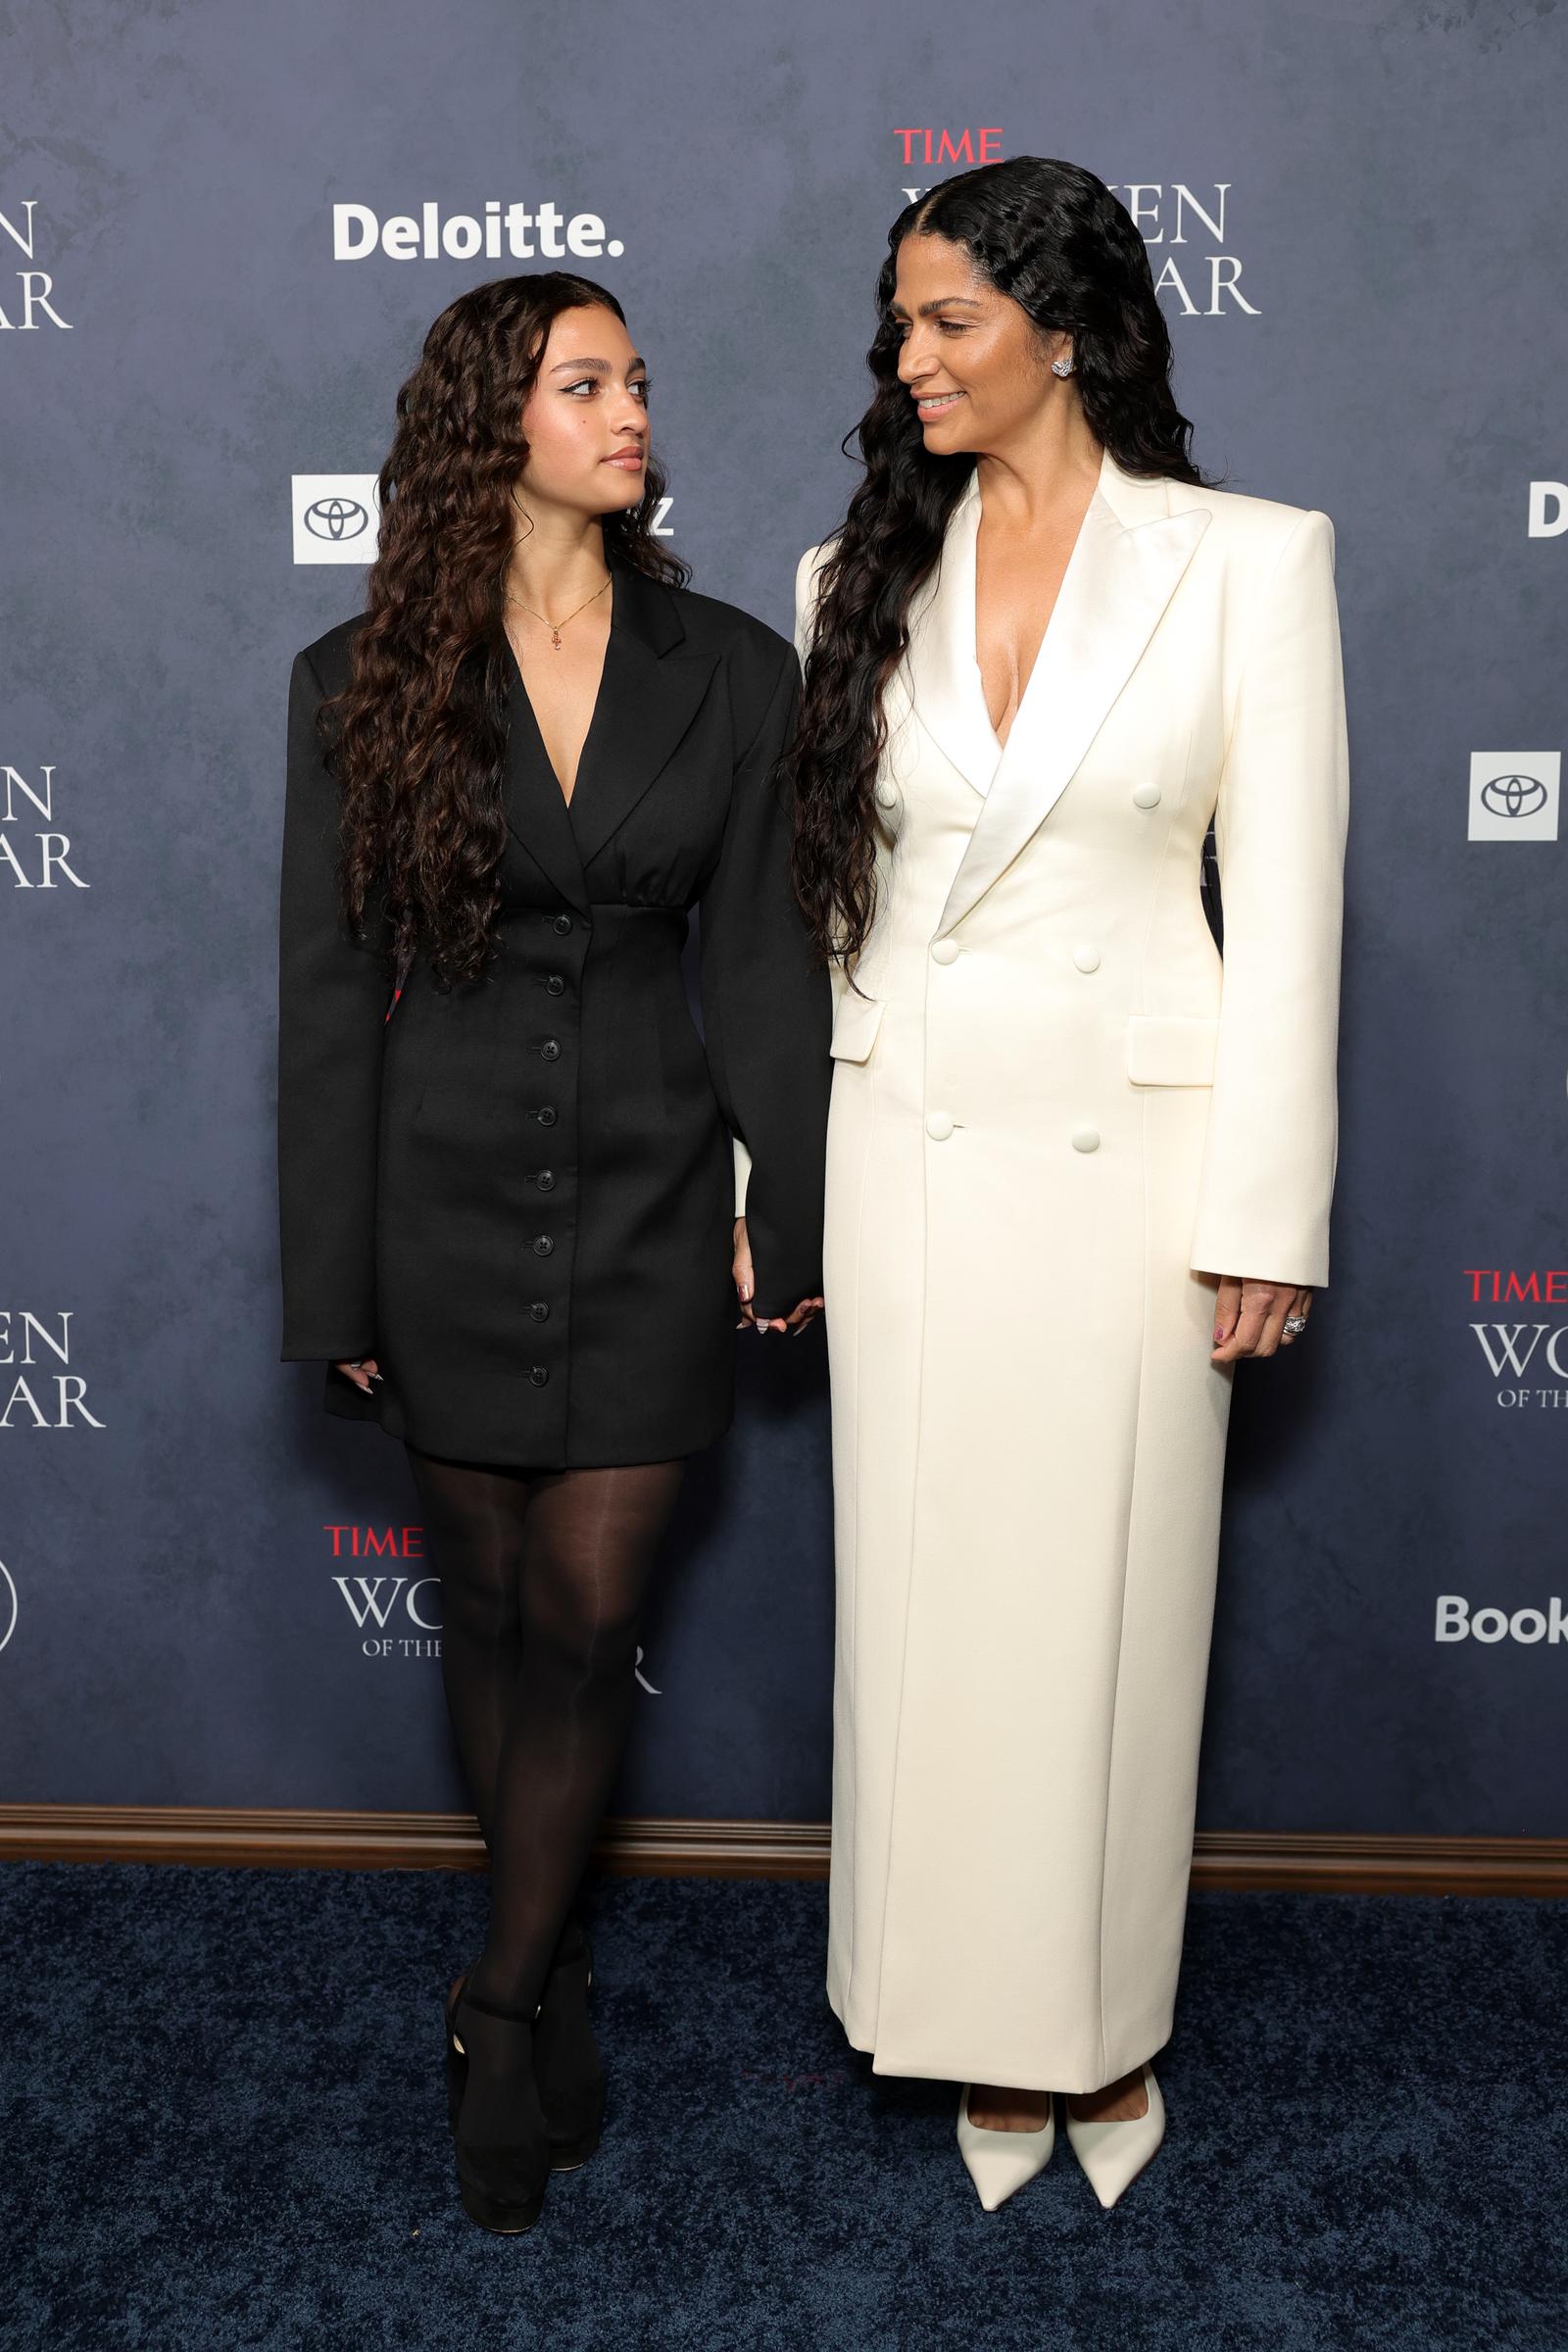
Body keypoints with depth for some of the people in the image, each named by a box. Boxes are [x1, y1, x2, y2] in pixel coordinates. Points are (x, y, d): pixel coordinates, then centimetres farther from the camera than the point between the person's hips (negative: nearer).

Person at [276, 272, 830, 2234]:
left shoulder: (730, 671, 1)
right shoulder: (360, 684, -2)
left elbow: (762, 959, 2)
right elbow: (327, 990, -1)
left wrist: (786, 1214, -1)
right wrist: (335, 1282, -3)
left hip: (650, 1191, 0)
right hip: (445, 1199, 1)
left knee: (587, 1621, 2)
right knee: (491, 1609, 12)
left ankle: (502, 2014, 21)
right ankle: (557, 1964, 34)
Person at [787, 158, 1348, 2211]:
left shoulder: (1249, 559, -2)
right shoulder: (861, 576, 7)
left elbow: (1285, 903, -5)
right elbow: (804, 891, 7)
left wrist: (1264, 1212, -8)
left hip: (1131, 1150, -2)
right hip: (907, 1149, 3)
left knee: (1107, 1591, 6)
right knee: (928, 1593, 9)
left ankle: (1103, 2019, 29)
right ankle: (983, 2026, 28)